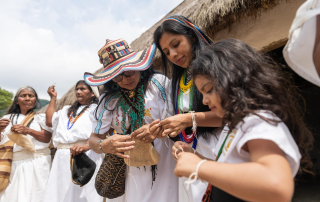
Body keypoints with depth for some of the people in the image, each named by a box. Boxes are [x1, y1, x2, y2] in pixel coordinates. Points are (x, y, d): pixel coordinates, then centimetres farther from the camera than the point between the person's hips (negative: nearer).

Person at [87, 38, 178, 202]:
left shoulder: (159, 83, -6)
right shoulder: (108, 99, 0)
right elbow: (94, 138, 0)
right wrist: (104, 145, -22)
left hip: (163, 166, -1)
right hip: (128, 171, 2)